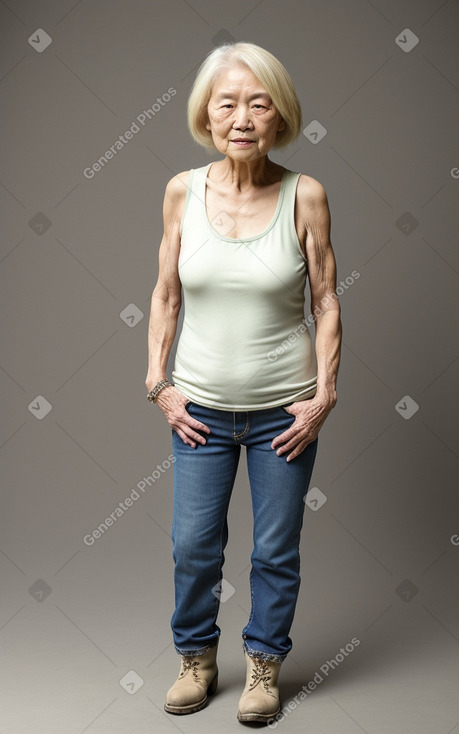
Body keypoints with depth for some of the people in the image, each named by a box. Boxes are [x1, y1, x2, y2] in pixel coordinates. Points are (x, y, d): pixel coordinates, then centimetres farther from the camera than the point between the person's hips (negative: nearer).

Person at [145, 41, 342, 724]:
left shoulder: (305, 195, -9)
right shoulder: (183, 190, -4)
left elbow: (326, 302, -3)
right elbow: (166, 295, 4)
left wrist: (324, 395, -7)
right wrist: (158, 383, 0)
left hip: (284, 410, -1)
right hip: (201, 408, 2)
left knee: (276, 551, 11)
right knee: (193, 544, 10)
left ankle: (265, 661, 35)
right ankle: (198, 657, 35)